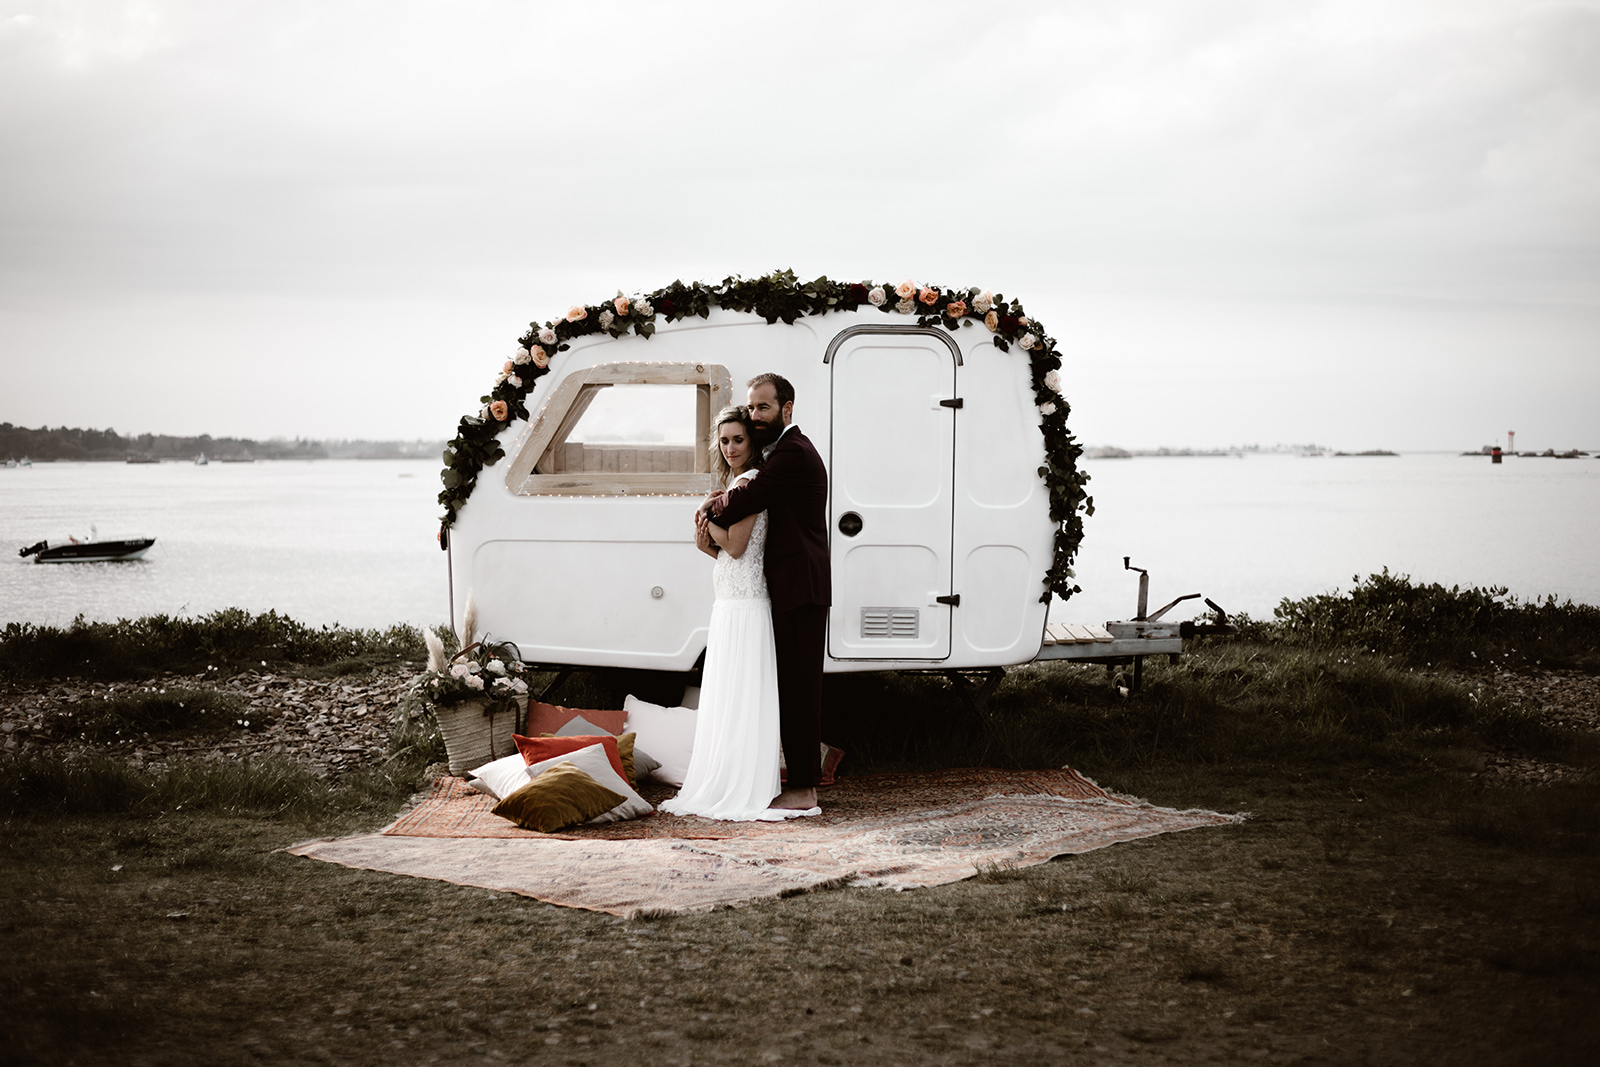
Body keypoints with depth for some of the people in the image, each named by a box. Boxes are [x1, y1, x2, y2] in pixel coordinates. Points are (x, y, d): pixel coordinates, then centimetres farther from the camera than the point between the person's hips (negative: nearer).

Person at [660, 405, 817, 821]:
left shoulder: (750, 480, -12)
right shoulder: (736, 482, 18)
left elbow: (737, 546, -18)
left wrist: (707, 520, -4)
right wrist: (707, 544, 0)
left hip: (744, 607, -10)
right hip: (729, 605, 10)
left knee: (740, 700, -7)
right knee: (724, 702, 12)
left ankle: (744, 795, -4)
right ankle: (721, 791, 16)